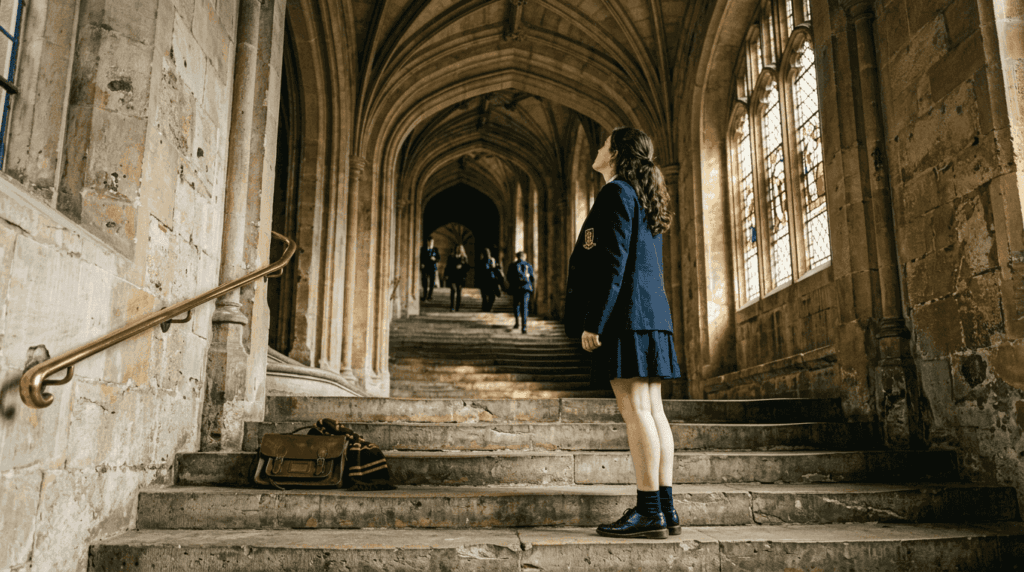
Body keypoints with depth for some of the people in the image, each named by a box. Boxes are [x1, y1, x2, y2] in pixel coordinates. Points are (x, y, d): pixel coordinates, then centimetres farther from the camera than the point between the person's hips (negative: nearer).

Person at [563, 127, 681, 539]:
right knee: (651, 411, 7)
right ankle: (665, 510, 11)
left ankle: (649, 513, -5)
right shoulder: (643, 197, 23)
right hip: (652, 314, 10)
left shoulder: (616, 192, -6)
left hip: (626, 315, -10)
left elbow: (614, 262, -16)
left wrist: (593, 321, -17)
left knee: (635, 410, -9)